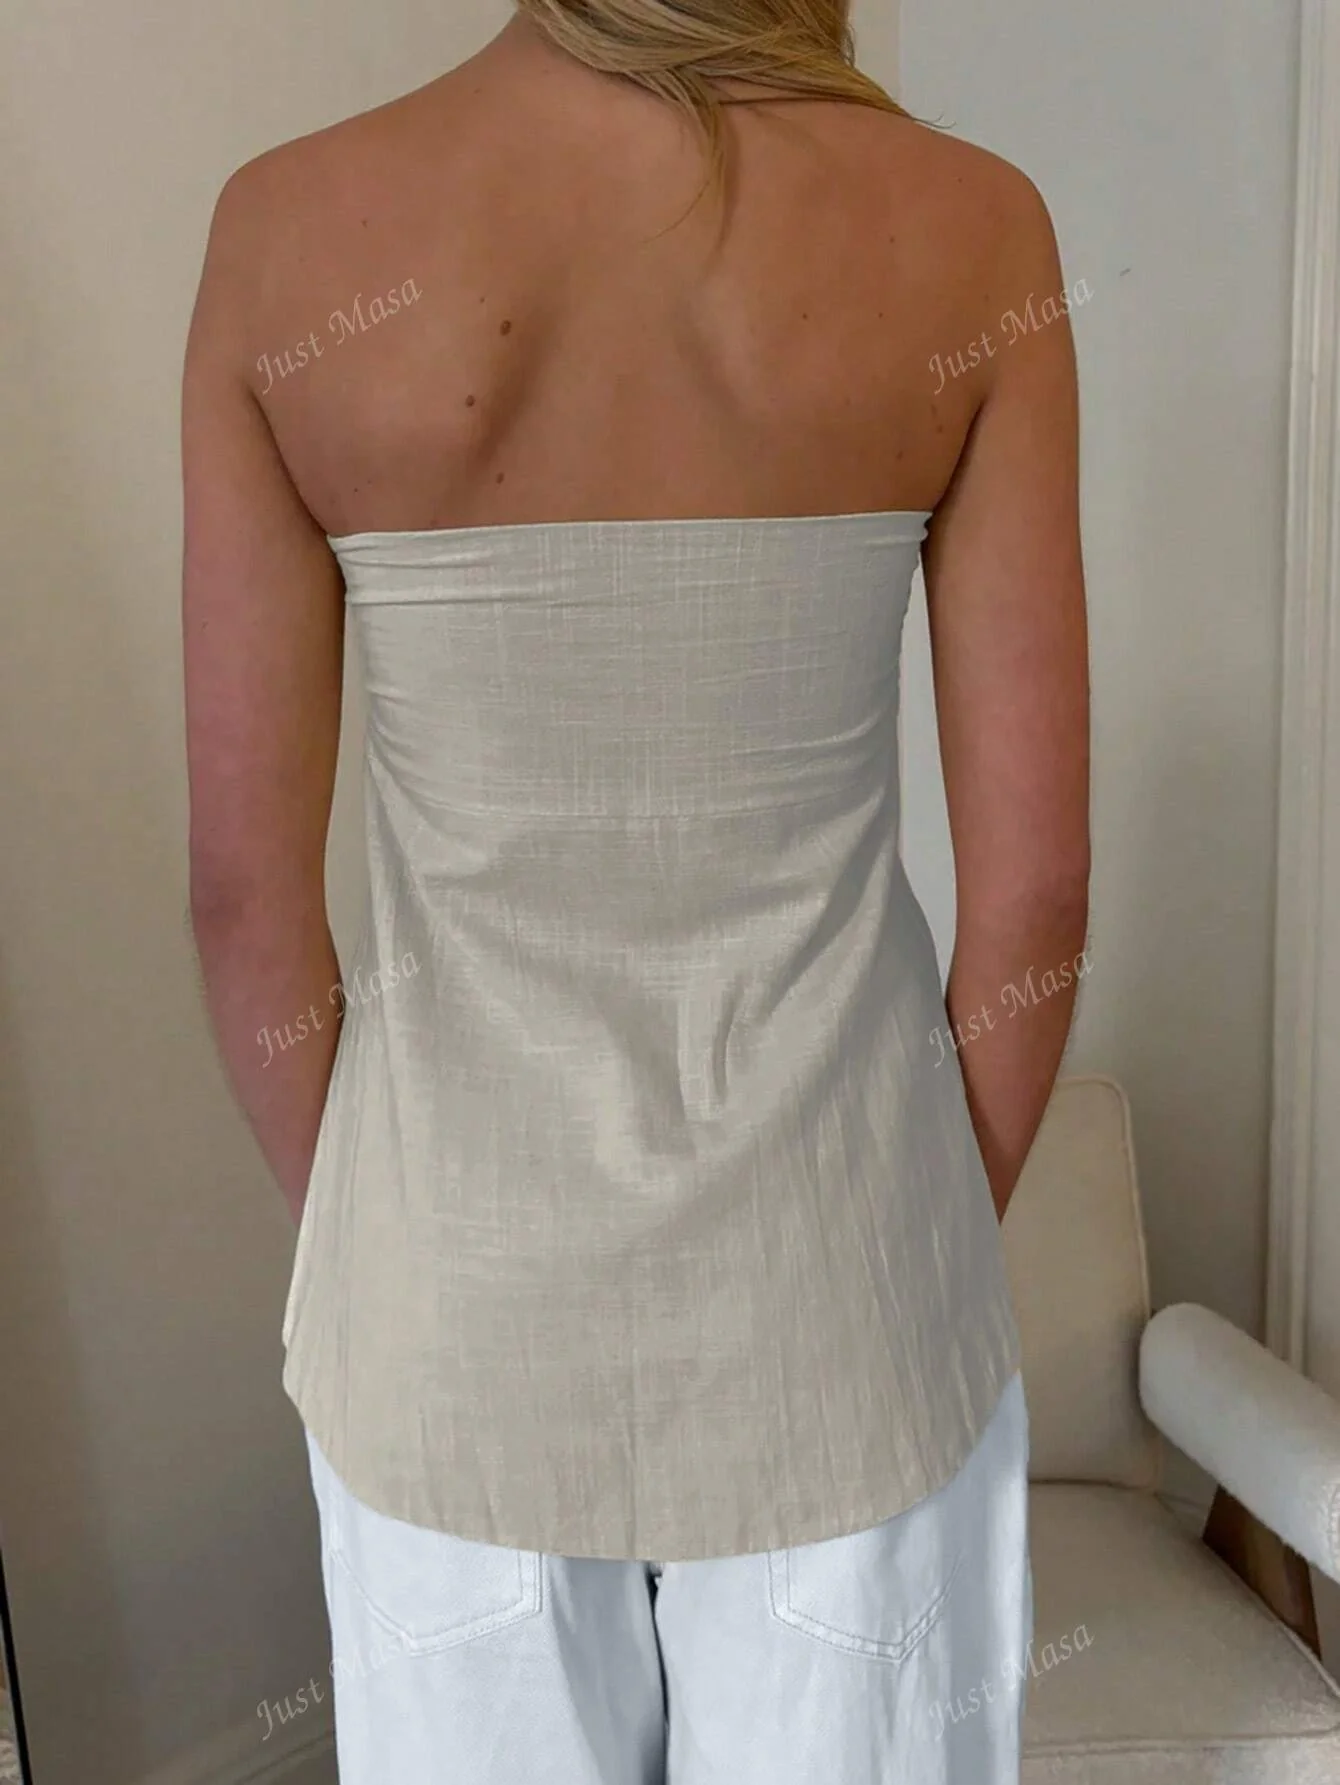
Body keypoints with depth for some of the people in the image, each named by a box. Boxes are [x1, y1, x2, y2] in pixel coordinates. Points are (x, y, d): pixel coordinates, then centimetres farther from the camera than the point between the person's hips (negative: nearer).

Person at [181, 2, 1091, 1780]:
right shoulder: (970, 231, -9)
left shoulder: (288, 229, -8)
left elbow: (245, 891, -7)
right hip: (836, 1303, 0)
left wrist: (362, 1251, 9)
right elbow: (1034, 893, -8)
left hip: (457, 1320, 1)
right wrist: (940, 1250, 8)